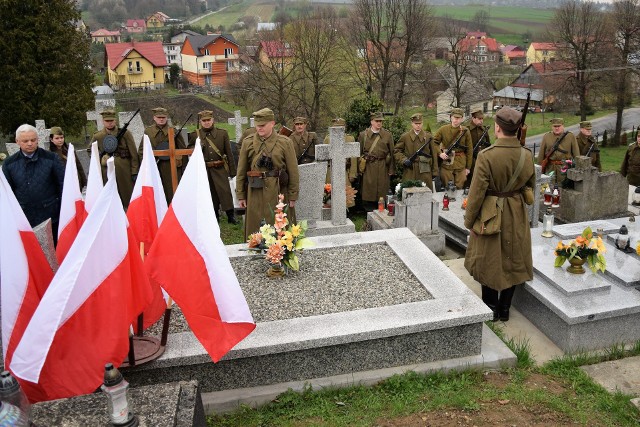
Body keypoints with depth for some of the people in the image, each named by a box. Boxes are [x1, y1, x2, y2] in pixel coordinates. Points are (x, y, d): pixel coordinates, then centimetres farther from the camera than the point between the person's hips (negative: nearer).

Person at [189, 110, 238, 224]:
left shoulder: (222, 133, 3)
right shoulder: (196, 135, 4)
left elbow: (229, 153, 3)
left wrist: (232, 171, 1)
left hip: (220, 169, -1)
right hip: (204, 171, 2)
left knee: (225, 191, -8)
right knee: (210, 194, 8)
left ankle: (231, 216, 1)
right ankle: (214, 216, 20)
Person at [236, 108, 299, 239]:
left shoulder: (285, 142, -1)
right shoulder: (248, 142, 4)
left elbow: (293, 171, 0)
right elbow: (241, 171, 8)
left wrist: (293, 196, -2)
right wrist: (240, 195, 6)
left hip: (278, 193, -1)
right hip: (255, 194, 2)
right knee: (255, 229, 6)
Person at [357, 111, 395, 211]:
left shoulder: (388, 135, 4)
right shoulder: (363, 135, 2)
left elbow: (392, 153, 6)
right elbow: (359, 152, 5)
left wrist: (391, 169, 3)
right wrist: (360, 169, 1)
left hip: (383, 167, 1)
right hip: (368, 167, -1)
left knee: (382, 190, 4)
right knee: (368, 190, 1)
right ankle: (368, 209, 11)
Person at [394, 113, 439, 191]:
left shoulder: (428, 137, 8)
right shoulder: (405, 137, 5)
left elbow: (434, 155, 9)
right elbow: (396, 151, 10)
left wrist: (435, 172, 6)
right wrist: (404, 160, -9)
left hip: (425, 173, 1)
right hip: (410, 172, -1)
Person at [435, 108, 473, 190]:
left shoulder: (465, 131, 1)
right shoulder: (443, 129, 0)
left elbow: (469, 150, 3)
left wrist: (468, 167, 1)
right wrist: (439, 153, -13)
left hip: (461, 165, 1)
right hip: (446, 164, -1)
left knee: (459, 188, 6)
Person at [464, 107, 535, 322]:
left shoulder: (486, 156, -21)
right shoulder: (527, 155, -5)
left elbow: (477, 192, -17)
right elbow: (530, 187, 8)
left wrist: (469, 220, -6)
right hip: (517, 216, 4)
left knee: (490, 261, 13)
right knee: (512, 261, 16)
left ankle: (491, 308, 23)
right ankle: (505, 308, 28)